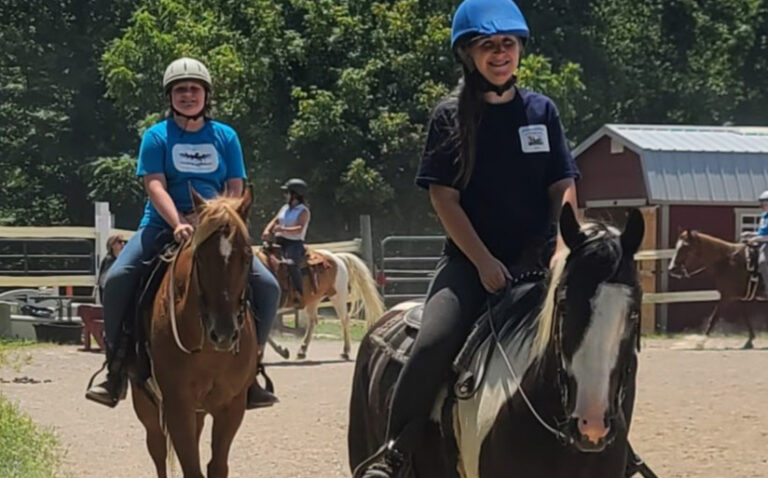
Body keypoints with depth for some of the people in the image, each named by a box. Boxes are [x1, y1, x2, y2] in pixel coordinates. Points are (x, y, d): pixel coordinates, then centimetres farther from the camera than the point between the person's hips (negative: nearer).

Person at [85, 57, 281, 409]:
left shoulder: (225, 137, 9)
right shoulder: (157, 136, 2)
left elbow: (235, 189, 3)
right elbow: (155, 186, -10)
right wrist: (179, 225, -25)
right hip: (163, 226, -2)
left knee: (267, 286, -16)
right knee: (118, 278, -25)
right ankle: (116, 368, -12)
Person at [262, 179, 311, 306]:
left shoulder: (303, 211, -3)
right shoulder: (285, 208, 19)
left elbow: (300, 229, -16)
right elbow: (274, 221, 13)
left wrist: (283, 229, -29)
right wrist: (267, 231, -9)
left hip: (294, 243, -8)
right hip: (279, 243, 8)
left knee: (291, 263, -34)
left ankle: (299, 295, -30)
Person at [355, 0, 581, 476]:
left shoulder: (542, 111, 9)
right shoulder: (451, 117, 2)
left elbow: (563, 188, 7)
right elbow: (444, 196, -3)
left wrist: (564, 249, -10)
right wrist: (484, 262, -13)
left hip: (537, 258, 3)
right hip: (469, 260, -2)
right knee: (434, 343, -26)